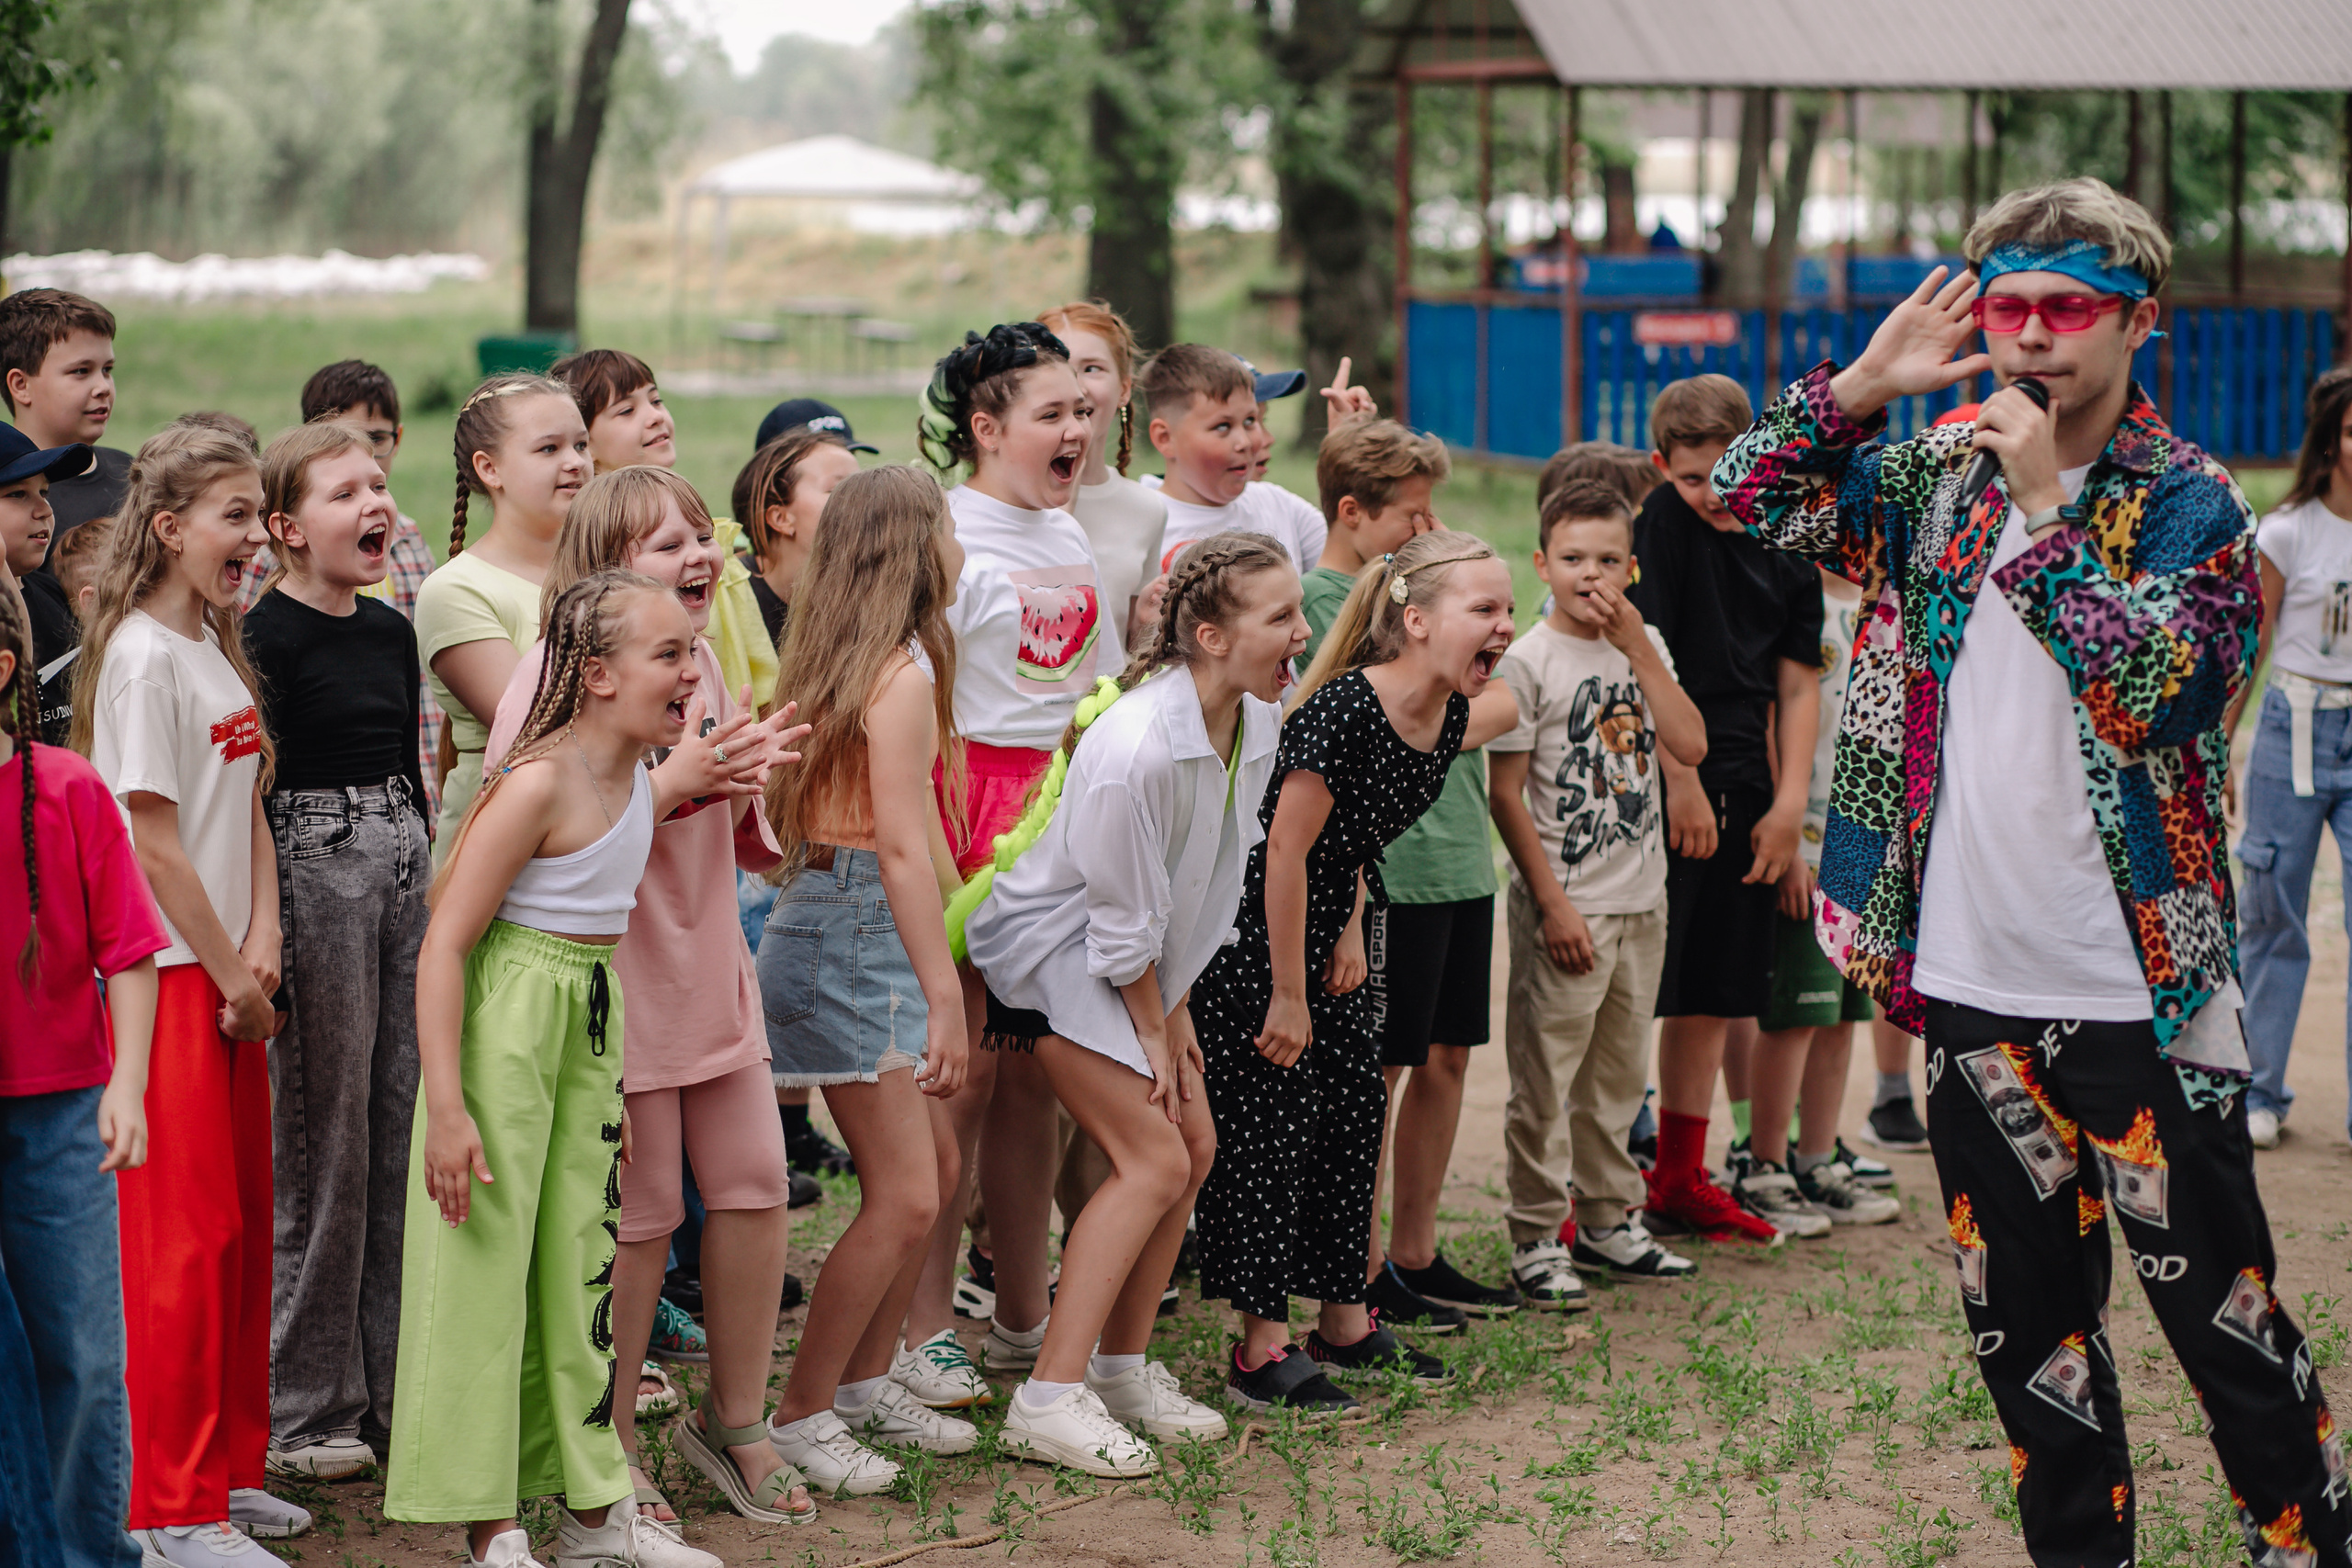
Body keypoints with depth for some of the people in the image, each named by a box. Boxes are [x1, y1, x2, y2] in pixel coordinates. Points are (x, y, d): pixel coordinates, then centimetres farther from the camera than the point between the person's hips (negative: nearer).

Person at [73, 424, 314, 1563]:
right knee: (185, 1237, -5)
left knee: (242, 1223, 12)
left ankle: (229, 1469, 22)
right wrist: (232, 978, -11)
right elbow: (155, 841, -15)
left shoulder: (218, 648, 14)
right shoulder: (143, 656, -13)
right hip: (168, 980, -9)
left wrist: (262, 940, -1)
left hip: (228, 975, 9)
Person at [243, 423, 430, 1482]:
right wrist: (264, 933, -15)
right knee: (320, 1144, -2)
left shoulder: (392, 632, 12)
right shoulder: (266, 639, -10)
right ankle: (307, 1405, 7)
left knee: (406, 1127, 9)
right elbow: (250, 790, -13)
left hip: (404, 862, 7)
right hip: (312, 869, -7)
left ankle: (399, 1383, 18)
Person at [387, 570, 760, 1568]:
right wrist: (446, 1109, -24)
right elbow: (445, 943, -20)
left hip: (594, 1022, 8)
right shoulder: (539, 784, -19)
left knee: (581, 1260, 13)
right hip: (506, 1027, -8)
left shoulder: (638, 782, 5)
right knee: (485, 1268, -3)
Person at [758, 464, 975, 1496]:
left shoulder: (840, 659, 12)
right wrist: (944, 994, -22)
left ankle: (867, 1379, 25)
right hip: (851, 936, -10)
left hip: (826, 917, 10)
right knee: (904, 1195, -7)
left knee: (935, 1168, 15)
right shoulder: (903, 671, -16)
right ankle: (802, 1416, 0)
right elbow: (900, 843, -21)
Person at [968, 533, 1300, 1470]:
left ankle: (1122, 1367, 20)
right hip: (1057, 951, -9)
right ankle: (1049, 1400, -12)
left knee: (1194, 1146, 7)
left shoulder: (1258, 722, -6)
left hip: (1145, 963, 9)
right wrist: (1152, 1029, -9)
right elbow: (1123, 919, -21)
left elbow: (1214, 877, 5)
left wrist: (1175, 1012, 6)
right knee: (1155, 1161, -12)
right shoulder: (1136, 750, -33)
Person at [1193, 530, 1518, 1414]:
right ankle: (1262, 1351, 2)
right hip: (1249, 941, -9)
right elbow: (1285, 852, -24)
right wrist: (1288, 995, -19)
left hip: (1319, 934, 9)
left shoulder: (1451, 720, -2)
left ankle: (1343, 1326, 26)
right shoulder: (1343, 710, -27)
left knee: (1352, 1111, 13)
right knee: (1267, 1127, -5)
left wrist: (1346, 936, 11)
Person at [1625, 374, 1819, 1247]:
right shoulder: (1663, 521, -9)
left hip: (1741, 783, 6)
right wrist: (1683, 783, -15)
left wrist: (1789, 800, 3)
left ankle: (1682, 1184, 22)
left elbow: (1797, 682, 12)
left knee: (1713, 996, 12)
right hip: (1667, 782, -6)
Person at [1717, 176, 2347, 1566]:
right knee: (2025, 1319, 14)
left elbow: (2153, 683, -22)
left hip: (2135, 992, -5)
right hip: (1974, 982, 5)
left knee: (2223, 1316, -2)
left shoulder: (2190, 505, -7)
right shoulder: (1946, 473, 8)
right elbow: (1751, 500, 9)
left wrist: (2046, 508, -21)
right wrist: (1864, 384, -4)